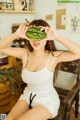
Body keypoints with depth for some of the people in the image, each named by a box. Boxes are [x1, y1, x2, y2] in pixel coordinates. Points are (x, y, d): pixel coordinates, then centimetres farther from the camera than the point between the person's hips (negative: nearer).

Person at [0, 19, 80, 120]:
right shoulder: (25, 54, -8)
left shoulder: (53, 56, -20)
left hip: (47, 100, -4)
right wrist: (15, 35, -25)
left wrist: (57, 37, -38)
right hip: (27, 96, 4)